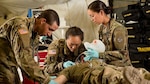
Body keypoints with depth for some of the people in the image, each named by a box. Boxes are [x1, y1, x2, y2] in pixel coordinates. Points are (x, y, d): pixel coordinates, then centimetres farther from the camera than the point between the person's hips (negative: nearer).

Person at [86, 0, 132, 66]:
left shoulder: (118, 28, -15)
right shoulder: (102, 28, 8)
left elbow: (122, 54, -18)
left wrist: (100, 55, -23)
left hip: (121, 67, -7)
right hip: (108, 66, 7)